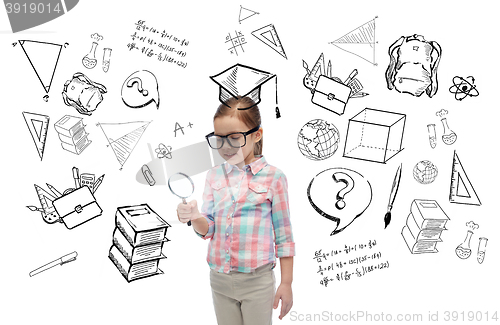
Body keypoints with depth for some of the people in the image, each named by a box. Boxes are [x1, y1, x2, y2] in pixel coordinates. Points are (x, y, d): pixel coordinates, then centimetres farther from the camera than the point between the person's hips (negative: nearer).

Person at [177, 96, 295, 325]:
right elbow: (208, 229, 3)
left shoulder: (273, 177, -9)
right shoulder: (214, 176, 2)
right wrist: (195, 218, -19)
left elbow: (283, 235, -4)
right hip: (220, 279, 4)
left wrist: (286, 283, -3)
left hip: (256, 281, -3)